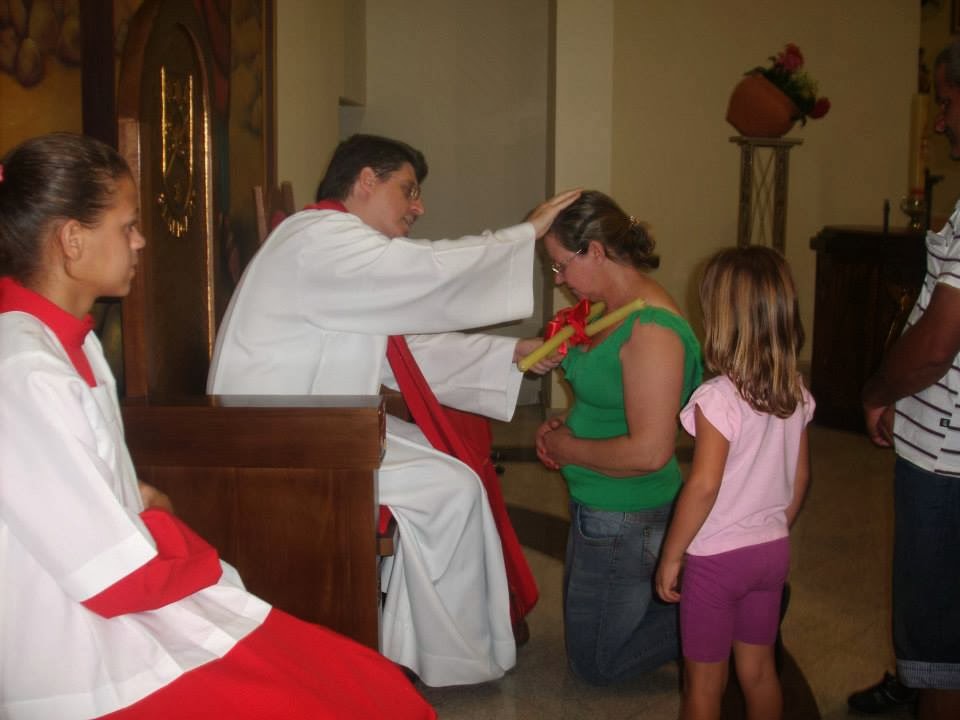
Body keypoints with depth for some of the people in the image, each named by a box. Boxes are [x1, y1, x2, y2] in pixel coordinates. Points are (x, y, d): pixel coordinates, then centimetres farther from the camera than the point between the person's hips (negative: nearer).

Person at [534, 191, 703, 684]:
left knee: (594, 663, 7)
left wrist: (567, 448, -16)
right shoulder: (613, 311, 4)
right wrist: (563, 425, 2)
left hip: (623, 522, -10)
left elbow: (649, 451, -30)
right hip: (596, 508, 10)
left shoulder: (653, 330, -26)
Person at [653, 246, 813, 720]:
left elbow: (703, 486, -22)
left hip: (717, 557, -6)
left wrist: (670, 556, -12)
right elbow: (800, 477, 7)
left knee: (704, 679, 9)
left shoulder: (718, 399, -22)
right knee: (759, 670, 19)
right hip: (772, 551, 6)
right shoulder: (797, 397, -2)